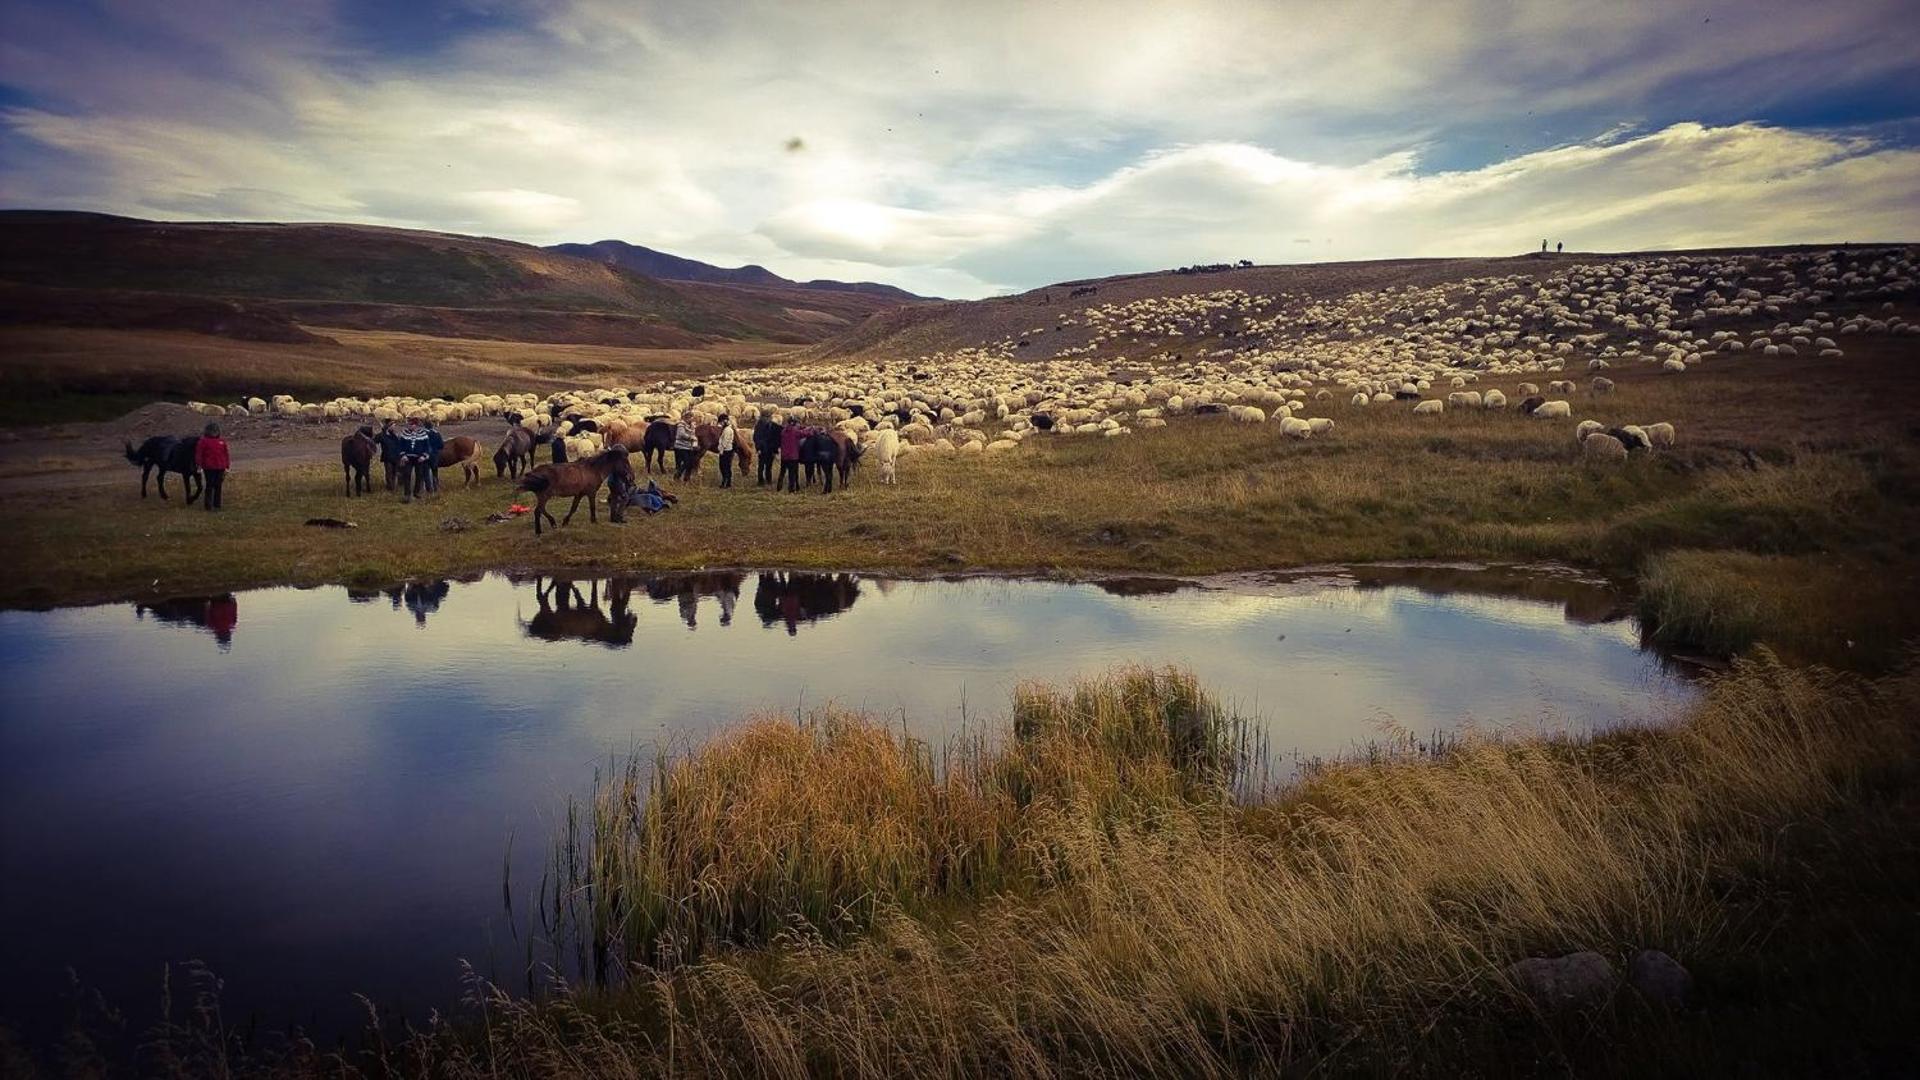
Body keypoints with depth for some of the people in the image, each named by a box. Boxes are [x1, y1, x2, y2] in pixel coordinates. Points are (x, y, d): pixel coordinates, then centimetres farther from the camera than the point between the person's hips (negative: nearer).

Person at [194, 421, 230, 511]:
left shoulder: (222, 442, 10)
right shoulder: (203, 441, -2)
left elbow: (226, 454, 14)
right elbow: (199, 453, -4)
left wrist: (227, 466, 11)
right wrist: (199, 465, -9)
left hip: (220, 467, 4)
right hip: (209, 467, -4)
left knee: (218, 486, 9)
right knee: (210, 486, 0)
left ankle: (217, 504, 17)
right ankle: (208, 505, 6)